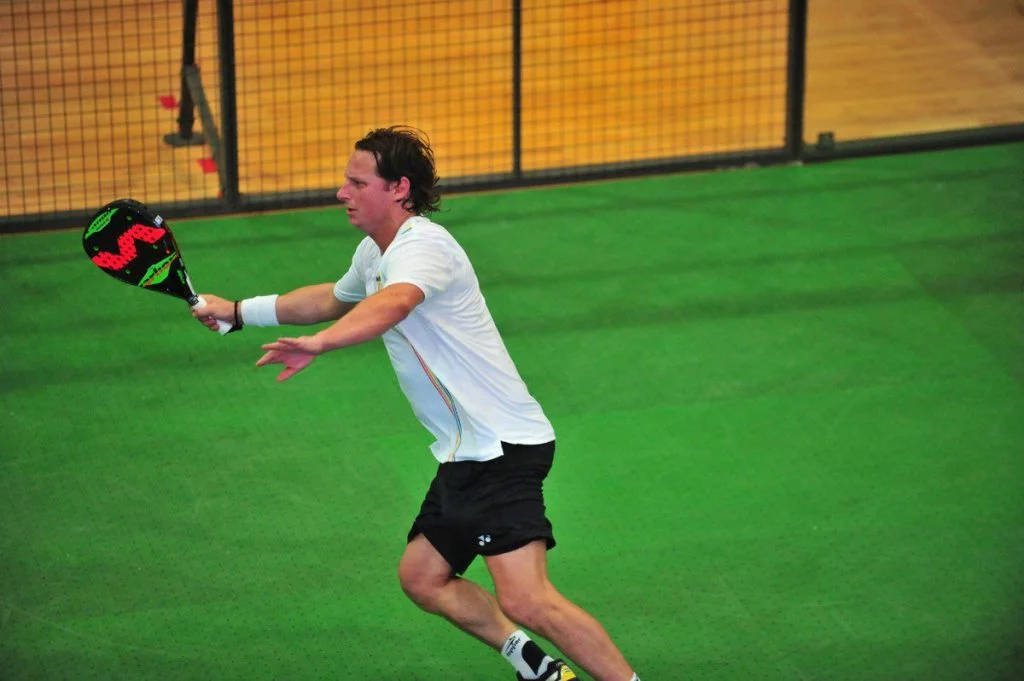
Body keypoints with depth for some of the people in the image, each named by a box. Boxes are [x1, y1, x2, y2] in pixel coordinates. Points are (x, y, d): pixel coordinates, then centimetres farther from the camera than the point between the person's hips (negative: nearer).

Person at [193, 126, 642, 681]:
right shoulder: (374, 252, 16)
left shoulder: (421, 245, -16)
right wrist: (239, 311, 40)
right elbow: (333, 299, 39)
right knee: (422, 577, 13)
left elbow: (393, 304, -40)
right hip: (466, 455, 11)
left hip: (503, 447, -11)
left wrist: (317, 343, -56)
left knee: (525, 600, -21)